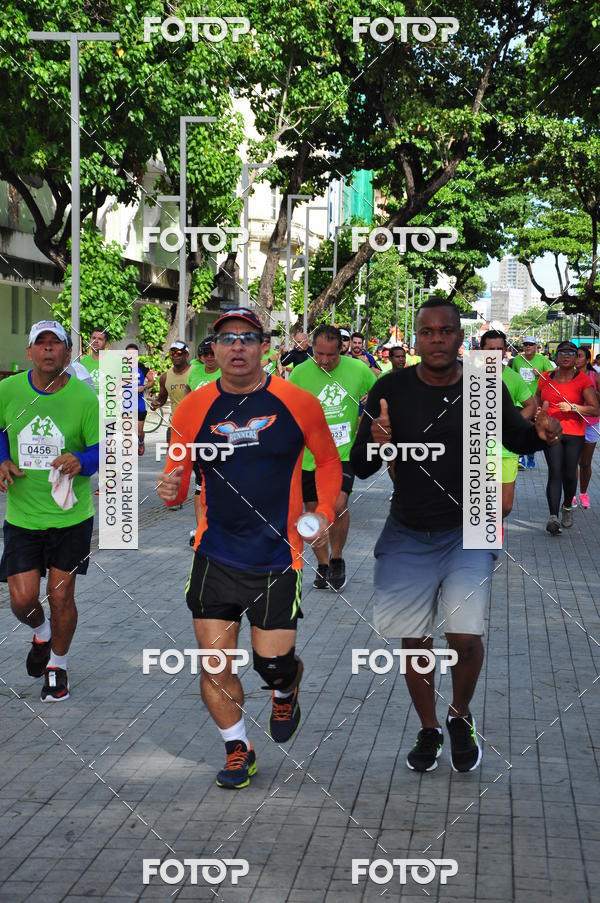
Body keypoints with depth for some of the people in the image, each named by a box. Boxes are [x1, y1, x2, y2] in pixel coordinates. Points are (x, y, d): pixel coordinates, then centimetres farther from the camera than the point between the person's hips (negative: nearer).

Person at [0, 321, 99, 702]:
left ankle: (57, 665, 31)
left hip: (71, 515, -1)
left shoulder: (84, 397, -10)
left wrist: (81, 461, -26)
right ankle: (42, 634, 33)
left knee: (61, 596, 6)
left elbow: (104, 449, -5)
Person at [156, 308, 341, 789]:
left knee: (273, 662, -1)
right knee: (214, 662, 0)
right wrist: (171, 488, -15)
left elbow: (328, 459, 9)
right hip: (215, 555, 2)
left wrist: (324, 511, -5)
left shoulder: (297, 402, -5)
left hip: (278, 557, -2)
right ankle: (238, 749, 23)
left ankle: (286, 693, 37)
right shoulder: (194, 408, -1)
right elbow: (178, 475, 8)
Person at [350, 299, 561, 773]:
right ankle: (429, 730, 34)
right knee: (414, 640, 9)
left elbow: (516, 438, 9)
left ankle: (461, 716, 18)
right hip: (408, 536, 1)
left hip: (467, 533, -1)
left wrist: (539, 432, -14)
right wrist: (375, 446, -30)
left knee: (465, 635, -13)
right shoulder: (391, 390, -9)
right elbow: (360, 467, -7)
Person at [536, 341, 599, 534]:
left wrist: (573, 407, -19)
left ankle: (567, 507, 34)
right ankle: (553, 516, -20)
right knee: (555, 472, -12)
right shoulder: (546, 378, 7)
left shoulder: (583, 379, -2)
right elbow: (537, 401, 23)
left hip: (575, 434, -1)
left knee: (570, 474, 5)